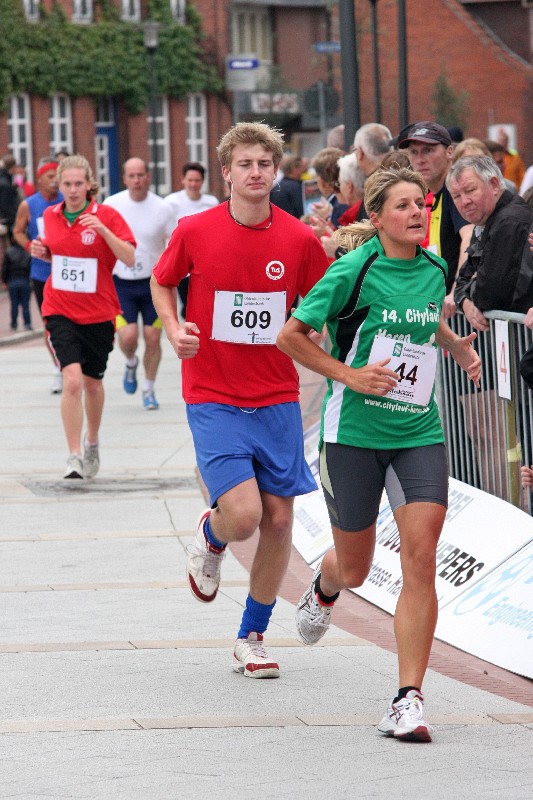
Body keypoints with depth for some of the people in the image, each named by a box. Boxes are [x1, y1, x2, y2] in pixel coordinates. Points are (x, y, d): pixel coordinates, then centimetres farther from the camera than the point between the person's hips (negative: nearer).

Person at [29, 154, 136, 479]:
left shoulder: (106, 215, -8)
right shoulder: (51, 216, 3)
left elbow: (130, 258, -16)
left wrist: (103, 230, -28)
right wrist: (42, 252, -3)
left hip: (98, 312, -1)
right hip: (61, 311, 1)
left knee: (93, 382, 15)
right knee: (73, 380, -17)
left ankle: (92, 442, 40)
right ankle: (74, 456, -15)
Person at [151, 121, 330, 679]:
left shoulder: (300, 240, -3)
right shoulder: (195, 231, -6)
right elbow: (162, 281, 13)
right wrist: (174, 329, -4)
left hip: (277, 399, 2)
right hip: (213, 398, -2)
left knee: (279, 520, 2)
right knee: (243, 516, -17)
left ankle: (251, 638, 19)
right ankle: (210, 536, 22)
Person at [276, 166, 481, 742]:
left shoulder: (434, 270, 5)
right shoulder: (354, 271, -11)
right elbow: (290, 336, -6)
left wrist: (455, 345, 9)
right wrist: (349, 375, -14)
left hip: (419, 433, 3)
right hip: (354, 431, -3)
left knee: (420, 556, -13)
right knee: (354, 570, 10)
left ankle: (408, 701, -12)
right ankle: (324, 585, 51)